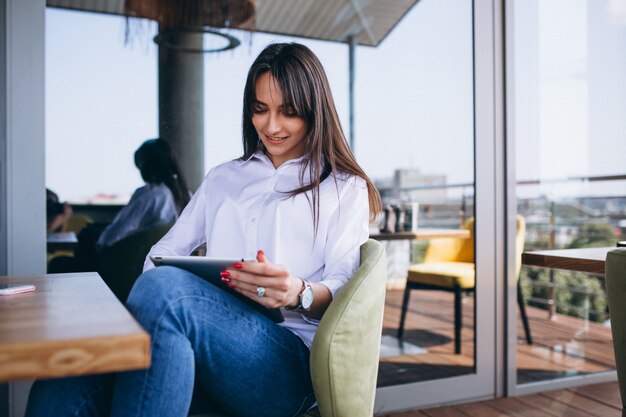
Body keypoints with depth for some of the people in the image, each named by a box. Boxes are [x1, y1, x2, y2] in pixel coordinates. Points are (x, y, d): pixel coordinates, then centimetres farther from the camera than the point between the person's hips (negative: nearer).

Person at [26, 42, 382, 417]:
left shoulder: (345, 188, 14)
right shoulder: (223, 179, 28)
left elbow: (343, 290, 2)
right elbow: (165, 251, 21)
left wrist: (300, 294, -21)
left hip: (288, 360, -3)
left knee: (163, 287, -34)